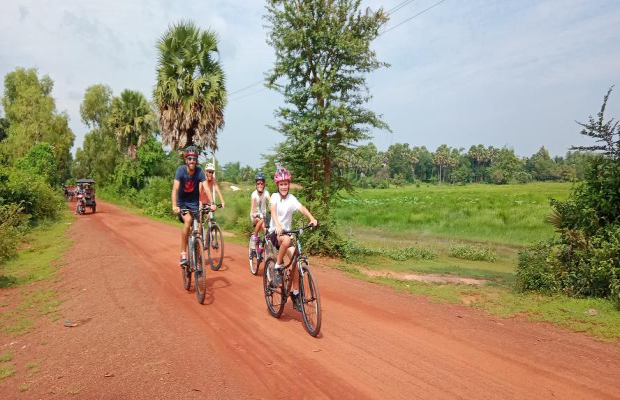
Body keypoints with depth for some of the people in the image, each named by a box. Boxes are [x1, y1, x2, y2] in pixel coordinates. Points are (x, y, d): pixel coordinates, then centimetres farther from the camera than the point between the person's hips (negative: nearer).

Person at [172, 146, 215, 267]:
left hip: (194, 203, 2)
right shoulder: (181, 170, -20)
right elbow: (175, 188, -29)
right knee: (188, 221, -28)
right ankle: (183, 254, -20)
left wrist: (211, 203, -35)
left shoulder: (199, 171, -16)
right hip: (182, 203, -2)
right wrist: (174, 206, -42)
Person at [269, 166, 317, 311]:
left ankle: (296, 295, 4)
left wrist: (312, 218, -38)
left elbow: (302, 208, -18)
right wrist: (277, 225, -46)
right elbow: (273, 210, -26)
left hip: (287, 233, 3)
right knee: (287, 240, -37)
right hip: (275, 233, -3)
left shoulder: (292, 198, 0)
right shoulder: (275, 196, -7)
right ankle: (278, 268, -16)